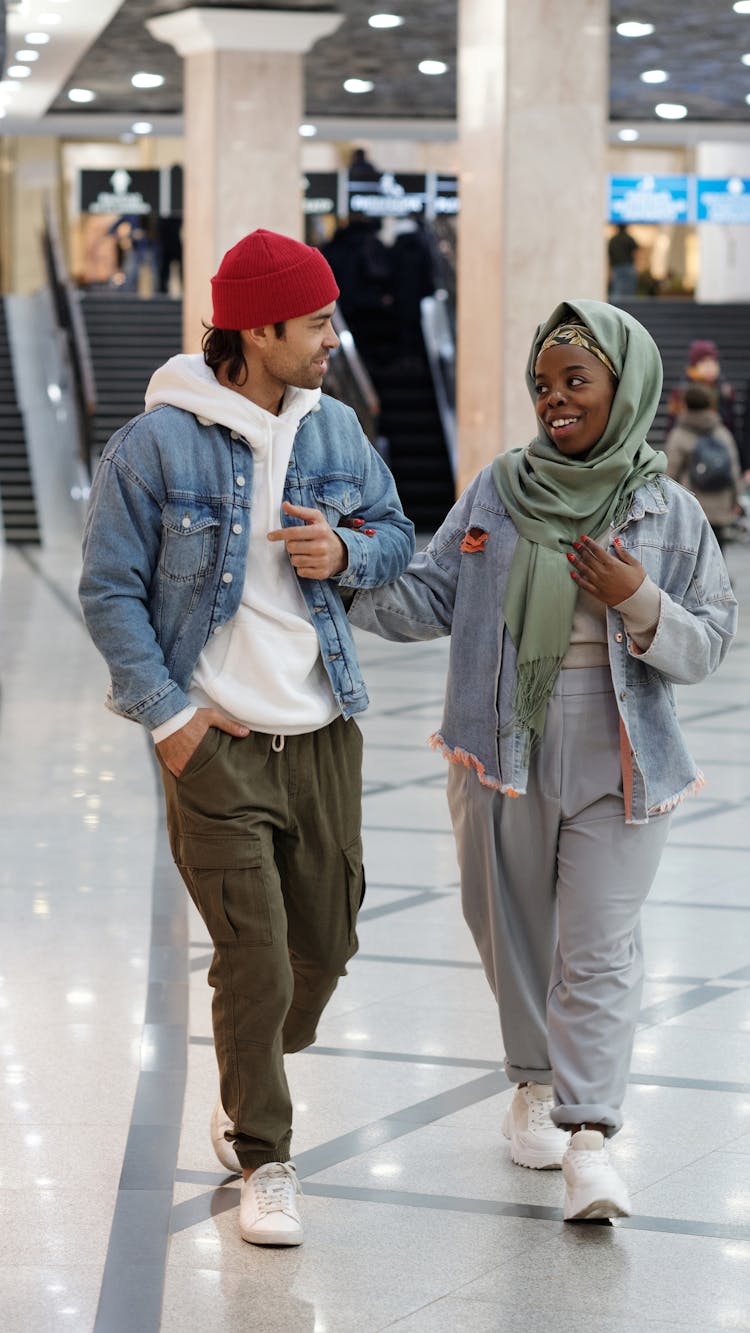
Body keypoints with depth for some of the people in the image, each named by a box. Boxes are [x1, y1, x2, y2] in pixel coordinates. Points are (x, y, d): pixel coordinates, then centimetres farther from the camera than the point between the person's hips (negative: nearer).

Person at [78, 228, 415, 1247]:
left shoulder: (335, 430, 5)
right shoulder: (155, 445, -11)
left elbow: (396, 534, 17)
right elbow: (110, 591, -6)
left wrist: (347, 553, -7)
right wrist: (169, 715, -11)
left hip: (325, 734, 5)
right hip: (214, 742, -5)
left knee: (326, 943, 12)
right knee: (254, 963, -7)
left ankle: (251, 1081, 39)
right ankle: (263, 1160, 10)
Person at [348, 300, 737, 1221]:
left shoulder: (668, 515, -1)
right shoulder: (498, 491, 3)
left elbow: (706, 647, 0)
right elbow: (432, 597, 3)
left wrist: (640, 604, -18)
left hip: (617, 762, -2)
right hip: (503, 751, 2)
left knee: (598, 948, -7)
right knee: (515, 929, 13)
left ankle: (588, 1135, -8)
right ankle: (536, 1085, 32)